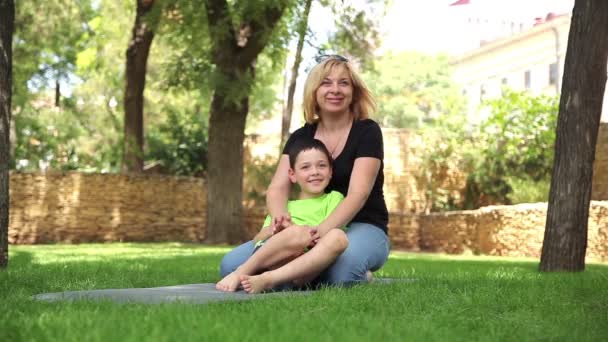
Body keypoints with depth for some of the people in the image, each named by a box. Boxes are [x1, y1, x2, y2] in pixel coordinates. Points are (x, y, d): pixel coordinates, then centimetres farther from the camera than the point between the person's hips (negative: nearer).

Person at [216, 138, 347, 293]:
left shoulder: (333, 199, 24)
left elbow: (328, 238, 7)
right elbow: (257, 240, 18)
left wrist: (289, 229, -8)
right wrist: (272, 231, -5)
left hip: (311, 270, 0)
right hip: (275, 262, 0)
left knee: (338, 237, -32)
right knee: (297, 233, -32)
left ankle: (266, 280, -35)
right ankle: (240, 274, -24)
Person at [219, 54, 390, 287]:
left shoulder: (367, 132, -5)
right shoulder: (301, 137, 8)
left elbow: (358, 193, -17)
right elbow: (278, 187, -4)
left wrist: (323, 230, -37)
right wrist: (280, 216, -30)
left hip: (363, 229, -4)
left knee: (340, 269, -43)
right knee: (232, 265, -16)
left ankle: (359, 278, -7)